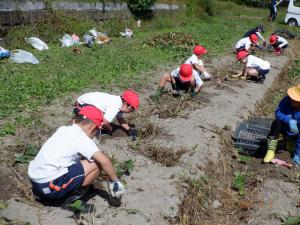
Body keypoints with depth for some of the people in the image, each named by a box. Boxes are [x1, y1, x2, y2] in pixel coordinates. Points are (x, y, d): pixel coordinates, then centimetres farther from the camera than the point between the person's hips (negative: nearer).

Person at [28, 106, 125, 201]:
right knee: (97, 163, -5)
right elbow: (104, 160, -19)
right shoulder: (82, 138, -9)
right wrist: (116, 181, -5)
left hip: (34, 181, 8)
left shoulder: (63, 129, 11)